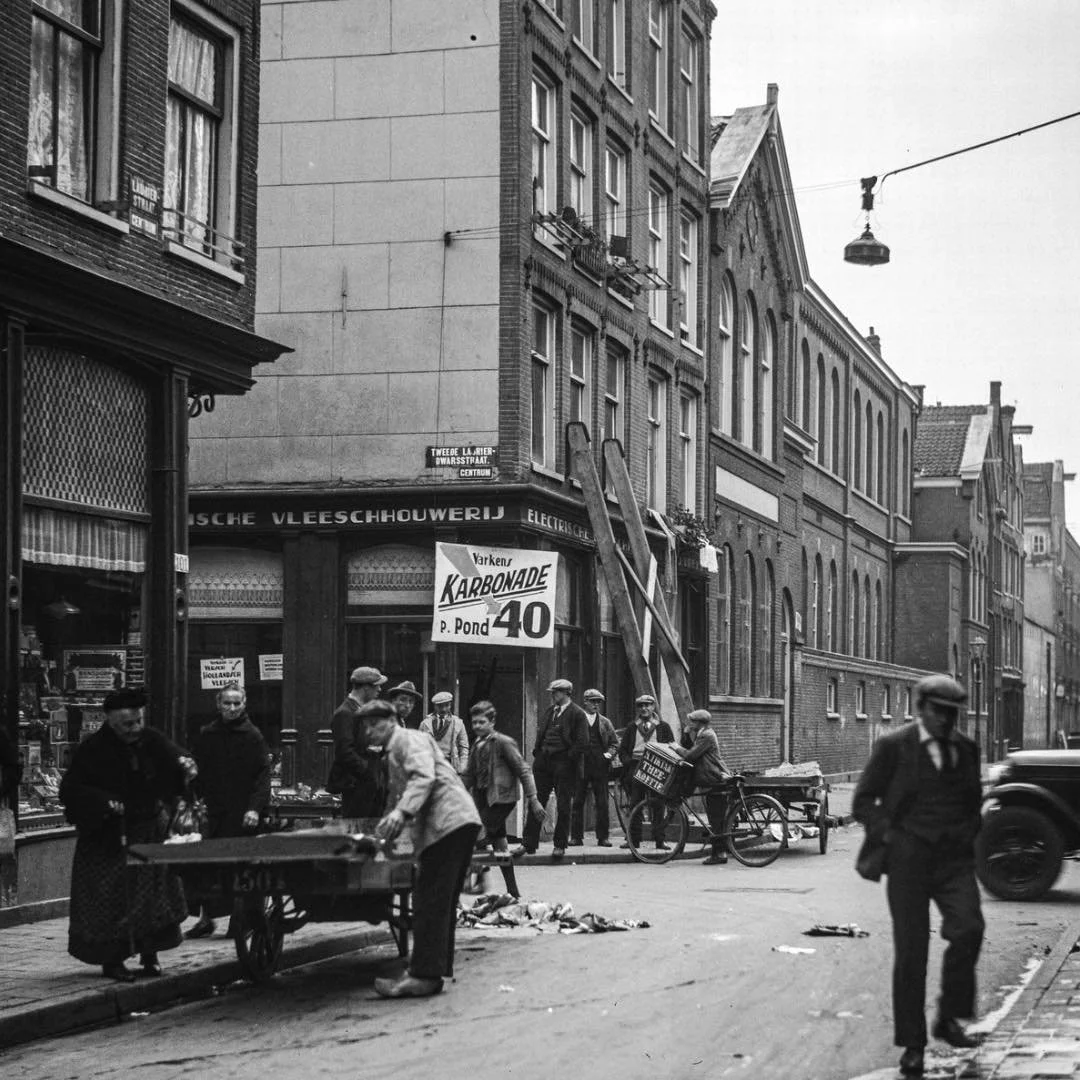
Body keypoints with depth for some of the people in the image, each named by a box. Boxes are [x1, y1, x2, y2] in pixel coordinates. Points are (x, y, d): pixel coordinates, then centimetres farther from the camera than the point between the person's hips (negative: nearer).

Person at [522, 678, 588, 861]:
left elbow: (583, 741, -11)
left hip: (563, 764, -6)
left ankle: (560, 846, 8)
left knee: (563, 806, 0)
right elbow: (540, 733, 21)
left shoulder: (577, 714, -6)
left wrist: (568, 757, -14)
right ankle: (529, 844, 9)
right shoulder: (549, 712, 15)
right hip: (543, 762, 6)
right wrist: (537, 752, 9)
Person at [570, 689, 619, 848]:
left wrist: (608, 754, -3)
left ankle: (603, 837, 3)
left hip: (600, 767, 2)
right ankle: (576, 837, 4)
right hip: (580, 767, -2)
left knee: (602, 804, -1)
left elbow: (614, 743, 15)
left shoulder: (605, 722, 15)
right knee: (577, 802, 0)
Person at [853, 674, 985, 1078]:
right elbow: (863, 801, 1)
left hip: (955, 858, 3)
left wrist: (969, 833, 11)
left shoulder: (967, 749, 12)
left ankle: (949, 1017, -1)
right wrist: (889, 836, -10)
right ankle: (912, 1045, 8)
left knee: (968, 929, -19)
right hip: (909, 859, -3)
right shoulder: (893, 746, -1)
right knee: (910, 951, -1)